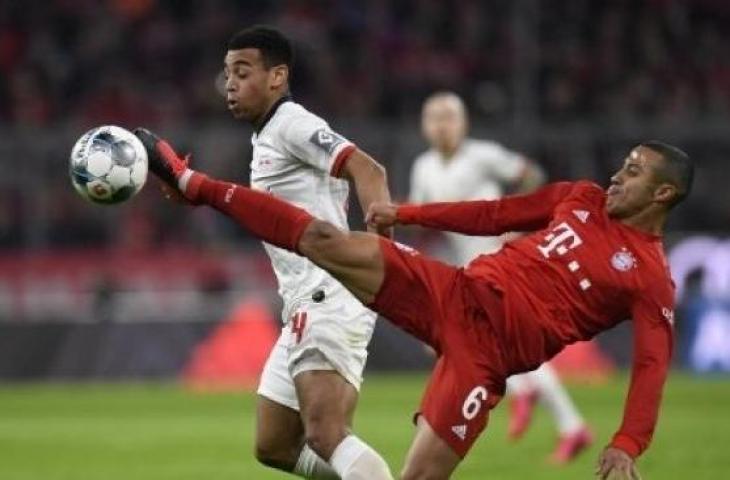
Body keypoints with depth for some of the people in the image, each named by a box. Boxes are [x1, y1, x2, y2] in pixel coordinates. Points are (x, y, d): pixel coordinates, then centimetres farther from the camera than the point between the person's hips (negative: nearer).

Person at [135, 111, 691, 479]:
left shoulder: (651, 279, -5)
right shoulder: (582, 199, 13)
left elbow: (653, 365, -13)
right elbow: (494, 215, 21)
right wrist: (406, 213, 21)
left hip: (489, 349, -5)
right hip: (458, 293, 5)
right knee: (325, 241, -6)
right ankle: (192, 182, 5)